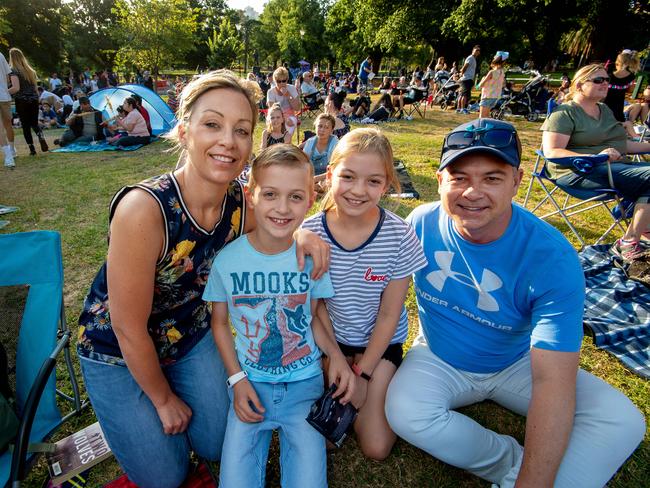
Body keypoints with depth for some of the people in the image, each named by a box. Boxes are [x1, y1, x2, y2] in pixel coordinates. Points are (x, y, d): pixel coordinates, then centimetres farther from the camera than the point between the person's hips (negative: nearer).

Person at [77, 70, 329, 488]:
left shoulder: (243, 202, -20)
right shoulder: (143, 209, -36)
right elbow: (129, 330, -25)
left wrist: (300, 234, -22)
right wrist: (164, 399, -8)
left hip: (193, 336, 4)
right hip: (118, 353, -4)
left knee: (218, 446, 14)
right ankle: (124, 423, 35)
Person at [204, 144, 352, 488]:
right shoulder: (228, 260, -12)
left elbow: (312, 317, 1)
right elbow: (220, 322, 1)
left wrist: (334, 352, -16)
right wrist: (237, 379, -6)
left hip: (304, 382, 0)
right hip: (250, 382, 1)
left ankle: (288, 431, 21)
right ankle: (262, 431, 21)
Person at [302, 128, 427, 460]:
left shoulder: (399, 237, -21)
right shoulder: (310, 233, -18)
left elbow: (388, 314, -12)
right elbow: (316, 304, -8)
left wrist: (361, 373, -9)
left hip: (380, 342, -1)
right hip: (328, 338, 2)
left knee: (376, 447, -5)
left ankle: (377, 387, 22)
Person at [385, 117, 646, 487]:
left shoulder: (553, 258, -25)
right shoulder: (422, 224, -18)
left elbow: (552, 381, -29)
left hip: (517, 365, 0)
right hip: (438, 360, 1)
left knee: (623, 421, -19)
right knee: (403, 411, -28)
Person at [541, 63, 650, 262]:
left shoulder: (605, 110, 24)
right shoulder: (565, 113, -2)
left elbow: (619, 143, 32)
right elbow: (551, 152, -15)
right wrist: (594, 157, -26)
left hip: (616, 167, 8)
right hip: (578, 172, -8)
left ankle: (629, 241, -19)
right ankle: (628, 242, -21)